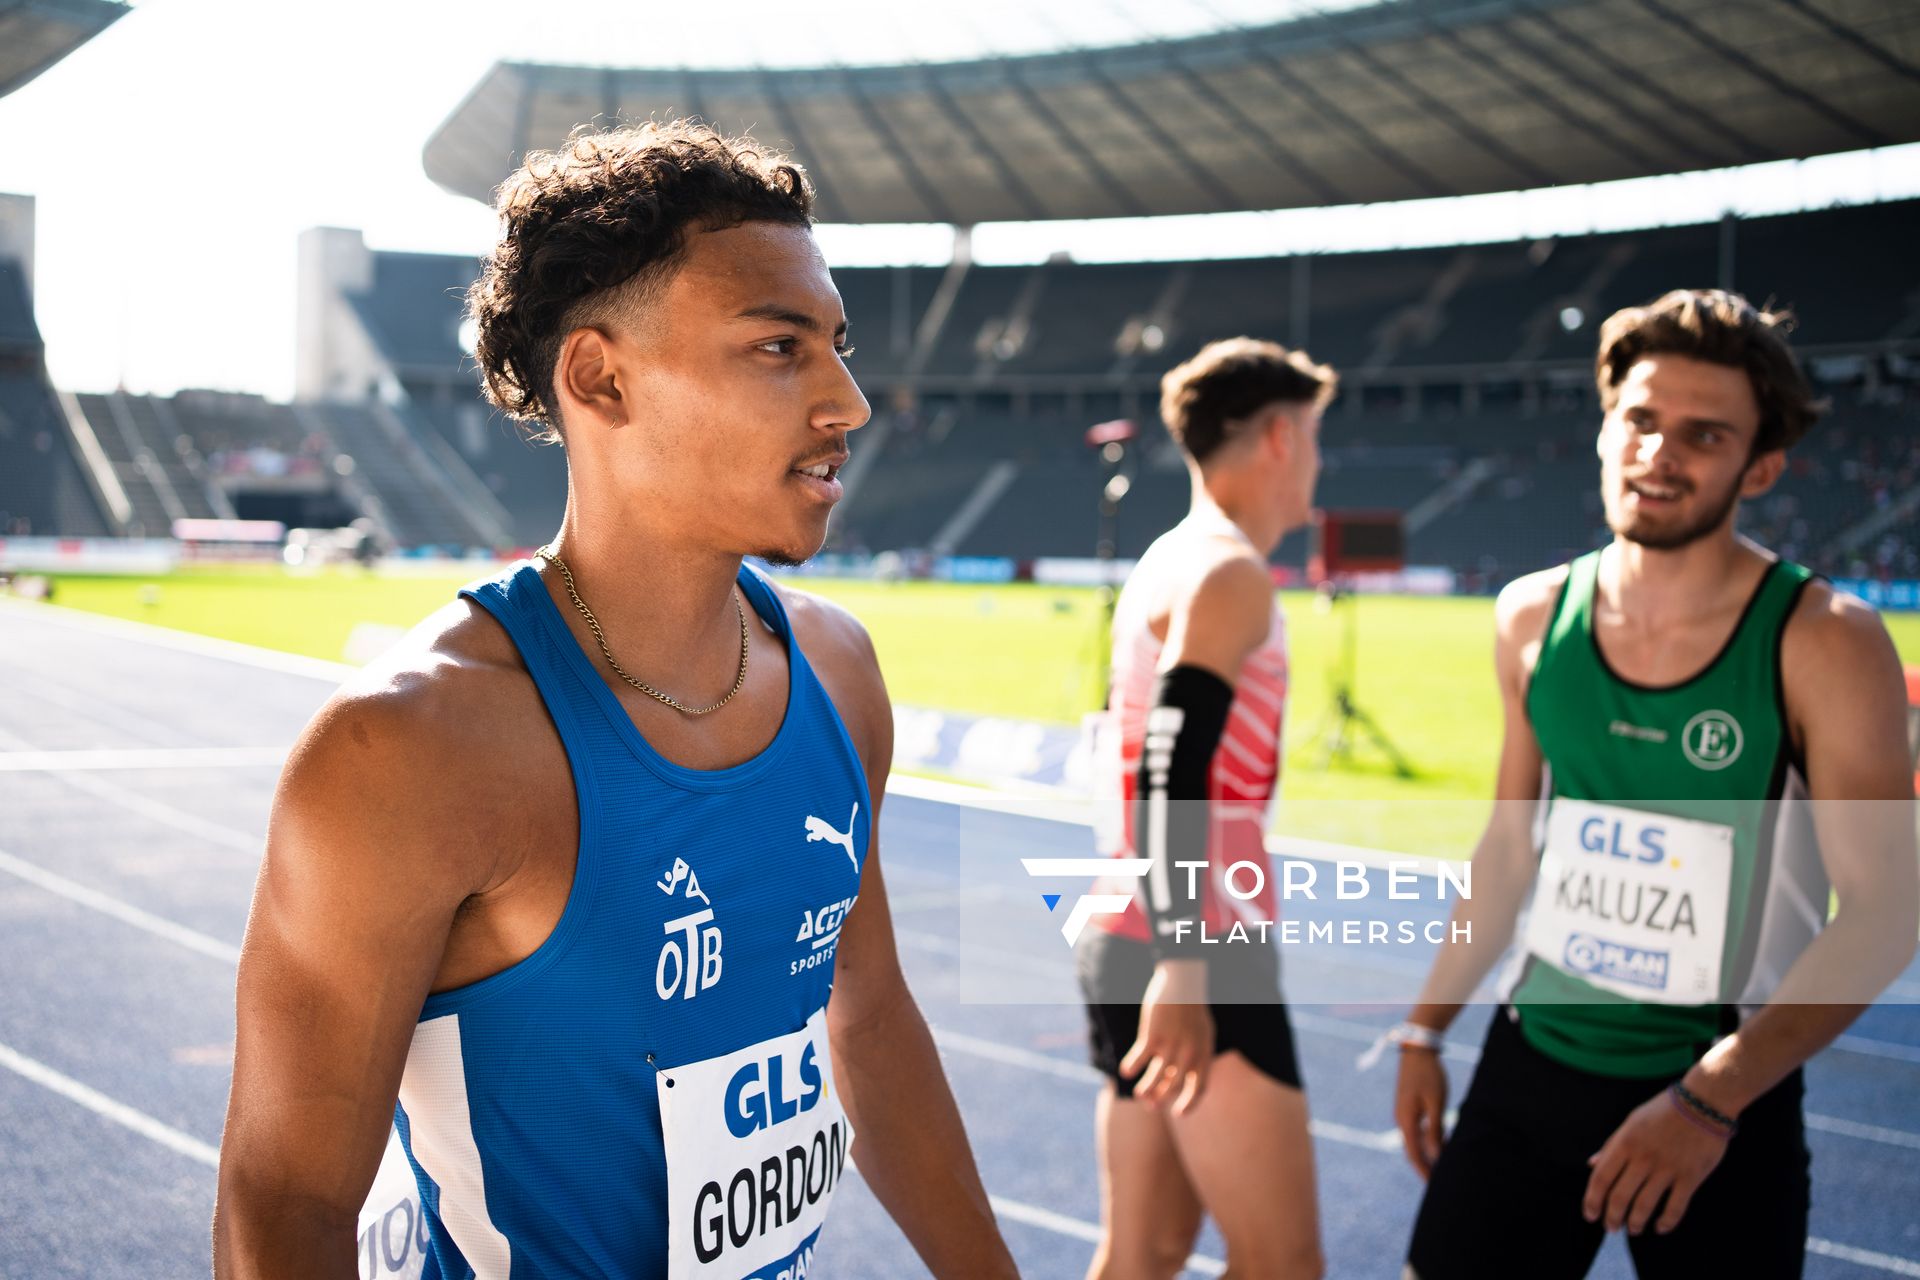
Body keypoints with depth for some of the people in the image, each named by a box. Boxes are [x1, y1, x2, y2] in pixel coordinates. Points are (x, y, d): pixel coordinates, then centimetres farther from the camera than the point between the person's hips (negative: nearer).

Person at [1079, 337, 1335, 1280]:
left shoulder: (1172, 564, 17)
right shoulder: (1228, 575, -12)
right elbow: (1171, 776, -22)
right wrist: (1182, 969, -27)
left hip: (1133, 942, 10)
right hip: (1195, 955, -10)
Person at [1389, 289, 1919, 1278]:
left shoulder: (1822, 644, -14)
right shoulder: (1534, 616, 0)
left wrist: (1710, 1099, -22)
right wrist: (1428, 1027, 12)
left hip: (1724, 1097, -3)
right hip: (1533, 1061, 4)